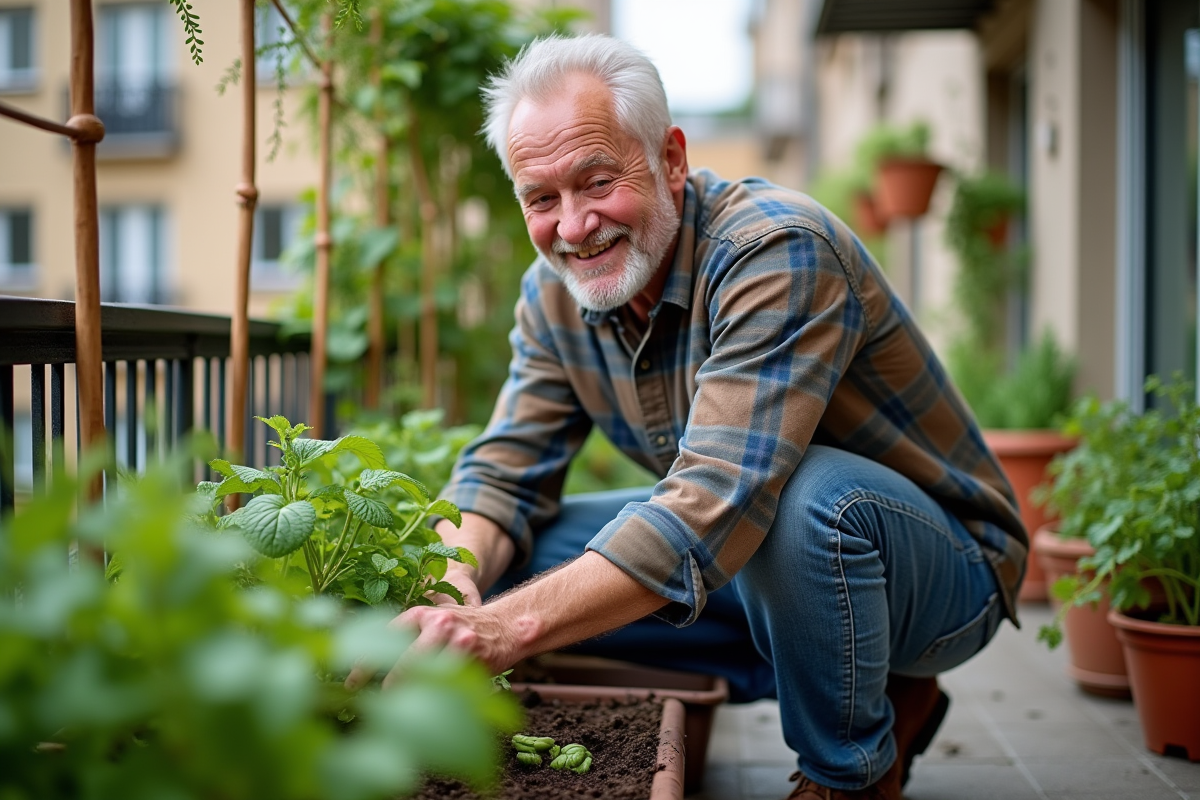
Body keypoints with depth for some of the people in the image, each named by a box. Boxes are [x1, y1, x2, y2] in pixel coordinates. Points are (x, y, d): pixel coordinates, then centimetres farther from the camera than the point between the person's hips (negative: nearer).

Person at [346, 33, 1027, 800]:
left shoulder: (777, 250, -28)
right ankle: (854, 684, 3)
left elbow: (718, 504, -38)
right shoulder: (555, 293, -4)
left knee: (801, 495, -39)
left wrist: (508, 627, -46)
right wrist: (451, 596, -27)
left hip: (942, 567, -7)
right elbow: (503, 473, -4)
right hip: (751, 554, 7)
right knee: (514, 553, -5)